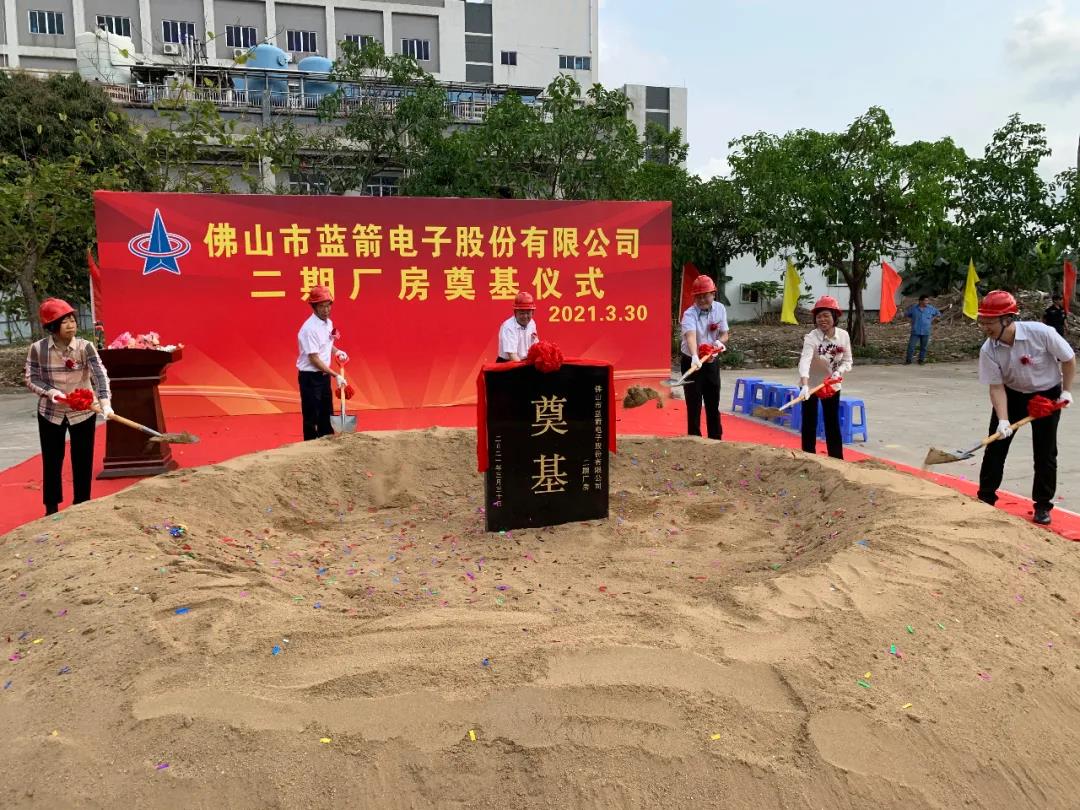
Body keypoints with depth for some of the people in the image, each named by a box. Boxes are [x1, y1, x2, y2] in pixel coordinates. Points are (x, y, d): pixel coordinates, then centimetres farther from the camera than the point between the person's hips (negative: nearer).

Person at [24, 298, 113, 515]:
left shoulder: (85, 347, -15)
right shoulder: (37, 348, -10)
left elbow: (100, 375, -26)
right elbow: (31, 379, -4)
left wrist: (105, 403, -42)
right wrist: (50, 391, -25)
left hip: (83, 412, -1)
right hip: (50, 413, 1)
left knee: (83, 461, 7)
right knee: (51, 461, 11)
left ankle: (81, 506, 22)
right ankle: (51, 508, 27)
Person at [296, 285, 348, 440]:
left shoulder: (329, 323, 5)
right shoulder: (310, 328, -21)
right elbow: (314, 359, -22)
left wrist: (337, 351, 2)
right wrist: (336, 375, -22)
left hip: (324, 375, 9)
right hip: (310, 377, -9)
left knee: (326, 414, 16)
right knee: (311, 417, 0)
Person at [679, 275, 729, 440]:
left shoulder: (720, 309, -4)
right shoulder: (690, 314, -21)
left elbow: (724, 334, 2)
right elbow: (691, 335, -39)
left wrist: (719, 343, -22)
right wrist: (695, 357, -57)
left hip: (712, 362, 5)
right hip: (691, 361, -4)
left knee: (713, 403, 12)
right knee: (694, 404, -4)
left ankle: (716, 438, 22)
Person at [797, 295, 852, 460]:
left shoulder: (843, 336, -12)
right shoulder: (811, 338, -25)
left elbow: (847, 360, -1)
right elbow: (804, 361, -41)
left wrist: (839, 372, -24)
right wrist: (805, 386, -56)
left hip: (832, 385, 3)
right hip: (811, 384, -3)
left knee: (833, 424, 10)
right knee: (810, 424, 0)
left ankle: (837, 460, 19)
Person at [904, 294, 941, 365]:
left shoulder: (930, 308, 2)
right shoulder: (913, 308, -3)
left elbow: (938, 313, 18)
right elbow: (906, 315, 11)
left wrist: (932, 319, 6)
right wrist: (911, 321, 0)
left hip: (925, 332, 1)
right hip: (915, 331, -1)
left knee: (923, 347, 6)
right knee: (911, 346, -5)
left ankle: (921, 360, 18)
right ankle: (908, 360, 4)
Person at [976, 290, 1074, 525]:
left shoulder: (1041, 333, -29)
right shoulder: (988, 350, -22)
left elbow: (1068, 359, -11)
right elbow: (997, 387, -19)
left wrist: (1066, 391, -7)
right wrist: (1003, 420, -30)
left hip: (1047, 394, -2)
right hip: (1012, 394, 2)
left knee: (1045, 453, 2)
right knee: (995, 446, 1)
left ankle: (1043, 506, 16)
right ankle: (986, 498, 13)